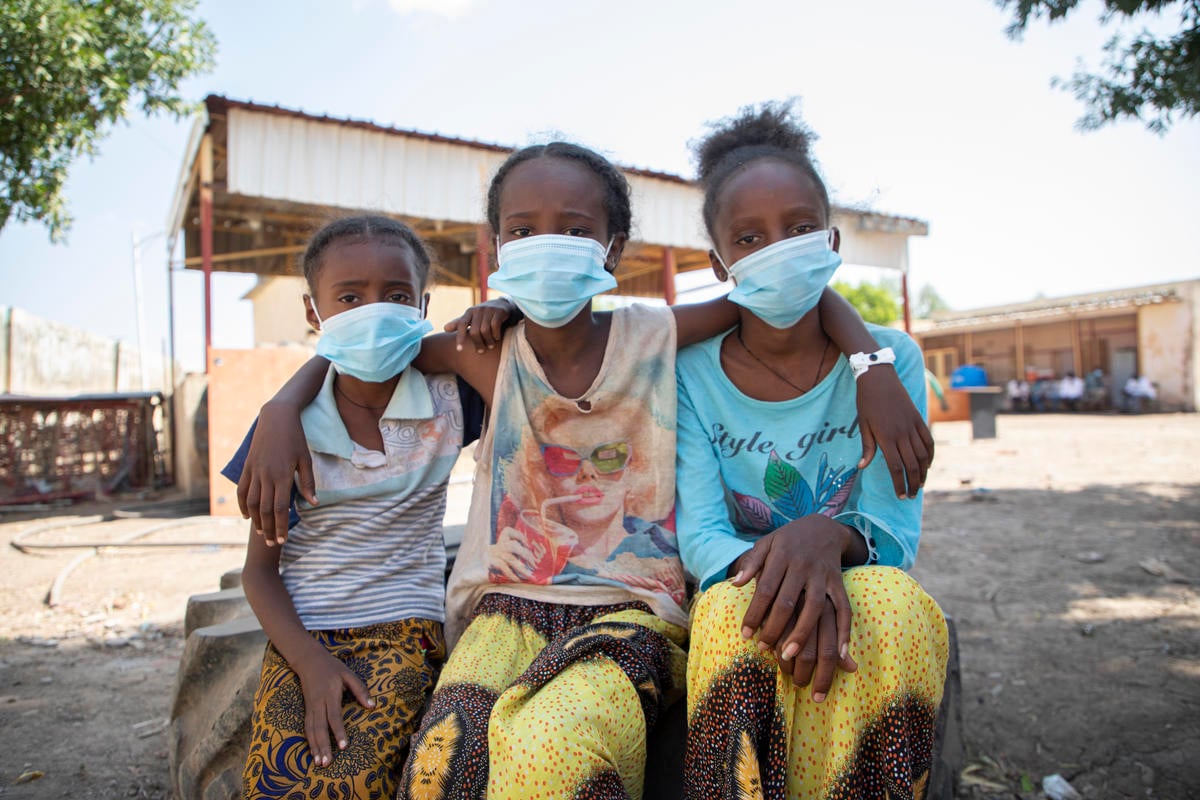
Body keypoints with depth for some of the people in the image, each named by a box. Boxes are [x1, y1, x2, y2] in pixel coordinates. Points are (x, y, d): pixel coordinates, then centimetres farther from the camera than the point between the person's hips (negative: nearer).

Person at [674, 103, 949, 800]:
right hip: (737, 594, -1)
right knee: (735, 611, -36)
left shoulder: (887, 360, -2)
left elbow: (895, 529, -7)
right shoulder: (689, 372, -3)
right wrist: (767, 562, -35)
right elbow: (699, 533, -11)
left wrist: (830, 537, -32)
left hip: (860, 585, 1)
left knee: (897, 605, -33)